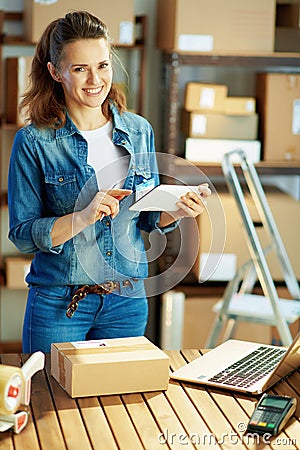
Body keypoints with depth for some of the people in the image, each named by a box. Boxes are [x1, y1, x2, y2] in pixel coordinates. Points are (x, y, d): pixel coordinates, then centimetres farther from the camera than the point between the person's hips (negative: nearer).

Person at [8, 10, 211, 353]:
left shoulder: (139, 131, 2)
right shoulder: (34, 141, -9)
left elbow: (146, 217, 11)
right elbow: (22, 235, -11)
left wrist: (176, 211, -10)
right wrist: (84, 216, -24)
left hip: (127, 300, 3)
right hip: (59, 304, -3)